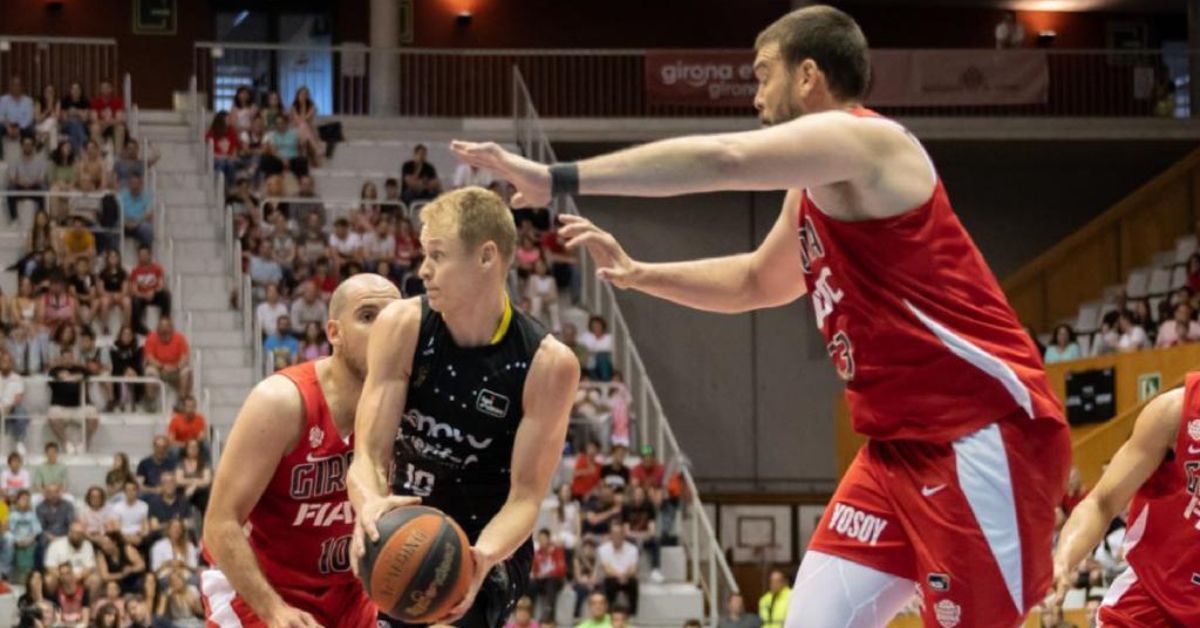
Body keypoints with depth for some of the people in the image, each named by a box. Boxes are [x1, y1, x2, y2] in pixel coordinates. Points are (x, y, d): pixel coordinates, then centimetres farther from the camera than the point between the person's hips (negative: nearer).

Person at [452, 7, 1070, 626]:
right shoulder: (816, 192, 18)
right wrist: (636, 274, 22)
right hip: (903, 444, 10)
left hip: (983, 435, -10)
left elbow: (723, 160, -27)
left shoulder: (861, 139, -13)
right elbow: (755, 282, 34)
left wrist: (558, 179, -26)